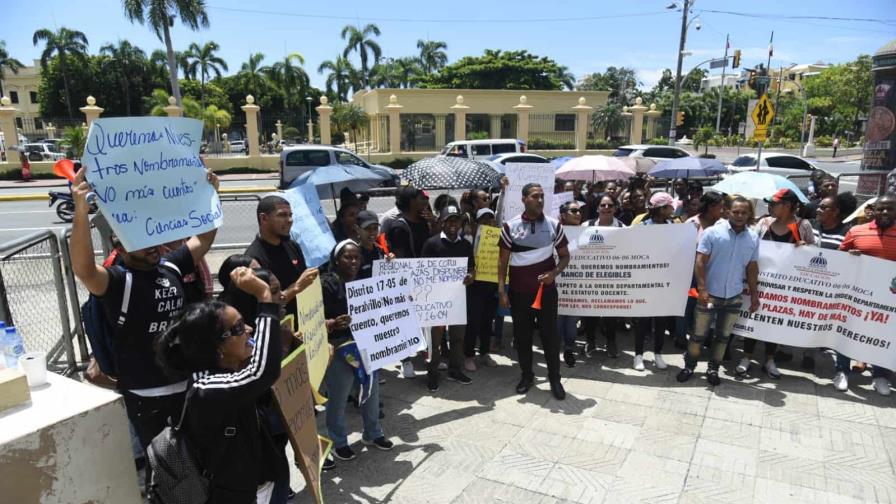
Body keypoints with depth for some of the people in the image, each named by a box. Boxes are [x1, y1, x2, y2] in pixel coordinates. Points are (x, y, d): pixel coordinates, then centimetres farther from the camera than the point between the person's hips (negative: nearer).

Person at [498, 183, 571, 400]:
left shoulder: (553, 225, -1)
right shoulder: (510, 226, -4)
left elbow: (564, 255, 5)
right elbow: (503, 260, -1)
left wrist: (554, 273, -14)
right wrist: (501, 289, -6)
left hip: (546, 288, 0)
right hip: (519, 290, 0)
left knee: (550, 333, 5)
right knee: (521, 334, 9)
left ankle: (555, 378, 18)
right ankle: (527, 375, 26)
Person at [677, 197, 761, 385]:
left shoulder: (753, 238, 3)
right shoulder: (712, 232, -9)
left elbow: (752, 268, 10)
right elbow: (700, 262, -10)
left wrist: (754, 295, 9)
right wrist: (702, 289, -17)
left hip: (734, 297, 4)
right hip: (710, 294, -3)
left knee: (723, 335, 13)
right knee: (698, 333, 5)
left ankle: (713, 369, 27)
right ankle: (689, 366, 21)